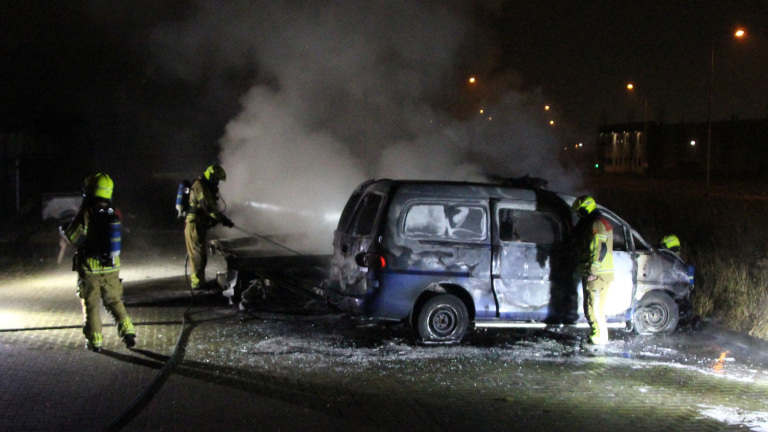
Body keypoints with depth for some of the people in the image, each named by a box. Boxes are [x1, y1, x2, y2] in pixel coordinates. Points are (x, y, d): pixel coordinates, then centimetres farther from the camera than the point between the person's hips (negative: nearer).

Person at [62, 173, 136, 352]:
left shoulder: (86, 213, -15)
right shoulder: (114, 213, 1)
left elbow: (75, 238, -15)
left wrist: (64, 230, 7)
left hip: (89, 268, -4)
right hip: (111, 268, 4)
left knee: (91, 305, 7)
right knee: (115, 302, 16)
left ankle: (95, 341, 8)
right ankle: (128, 332, 4)